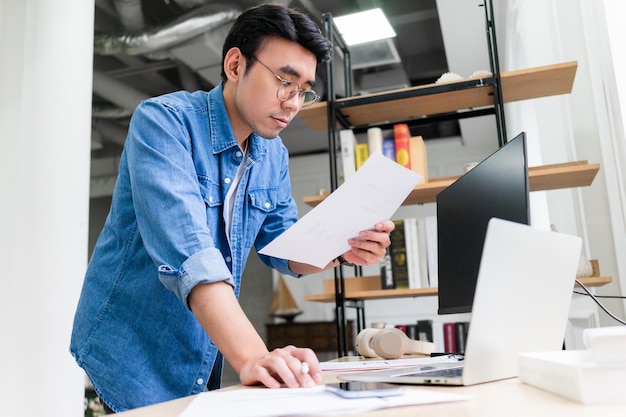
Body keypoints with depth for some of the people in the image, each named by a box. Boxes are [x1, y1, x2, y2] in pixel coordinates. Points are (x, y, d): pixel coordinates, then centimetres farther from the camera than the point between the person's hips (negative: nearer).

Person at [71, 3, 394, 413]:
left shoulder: (274, 154, 0)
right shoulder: (164, 121, -21)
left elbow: (284, 248, 5)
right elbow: (185, 249, -34)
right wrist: (251, 356, -43)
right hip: (135, 359, -6)